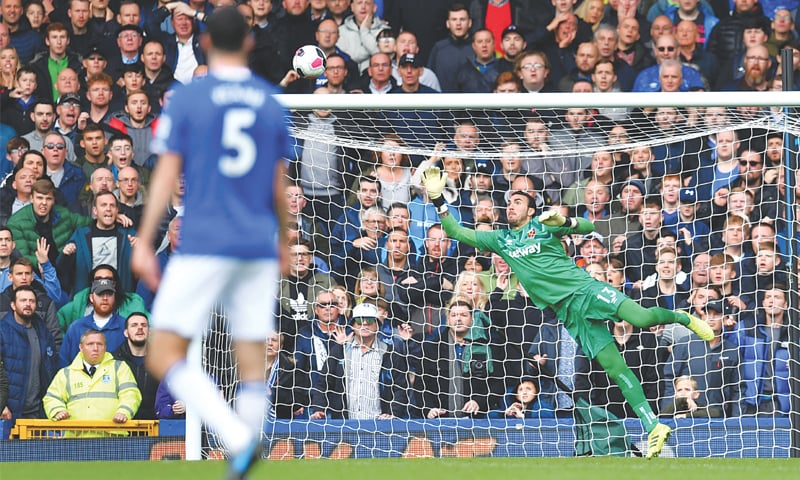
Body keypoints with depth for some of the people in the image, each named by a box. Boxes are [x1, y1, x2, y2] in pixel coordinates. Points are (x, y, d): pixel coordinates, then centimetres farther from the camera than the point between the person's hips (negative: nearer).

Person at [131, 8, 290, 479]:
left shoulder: (186, 100, -1)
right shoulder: (272, 104, 9)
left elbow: (166, 175, -4)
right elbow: (279, 187, 13)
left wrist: (144, 243, -1)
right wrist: (284, 242, 26)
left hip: (204, 248, -4)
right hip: (258, 247, 4)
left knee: (165, 356, -4)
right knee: (253, 363, 8)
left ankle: (238, 438, -22)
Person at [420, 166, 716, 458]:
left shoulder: (543, 225, 7)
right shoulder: (499, 239, 17)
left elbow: (589, 227, 1)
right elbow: (457, 233, 14)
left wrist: (564, 222, -17)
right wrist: (437, 200, 2)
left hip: (584, 288, -3)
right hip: (568, 311, 3)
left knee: (640, 317, -28)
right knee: (614, 366, -8)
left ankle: (682, 317, 2)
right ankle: (654, 428, -11)